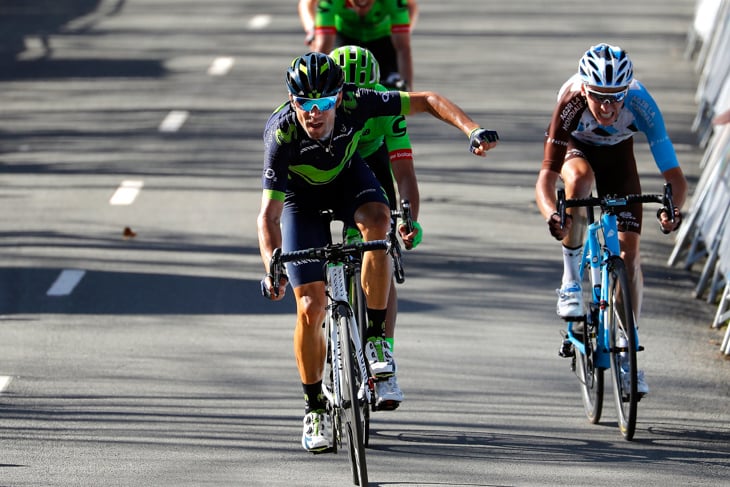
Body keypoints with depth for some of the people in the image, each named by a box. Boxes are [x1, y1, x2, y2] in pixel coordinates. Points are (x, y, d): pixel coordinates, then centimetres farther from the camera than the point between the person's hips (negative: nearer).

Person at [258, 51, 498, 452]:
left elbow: (427, 101, -22)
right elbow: (269, 214, -38)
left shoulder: (355, 103, -32)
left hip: (347, 177, 1)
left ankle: (375, 334, -17)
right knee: (310, 307, -10)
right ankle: (314, 408, 11)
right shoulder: (282, 133, -36)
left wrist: (472, 130, -37)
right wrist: (272, 267, -54)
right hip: (302, 197, -1)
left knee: (377, 221, -35)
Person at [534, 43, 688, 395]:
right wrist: (551, 214, -62)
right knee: (580, 178, -38)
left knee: (629, 251, -8)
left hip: (617, 152, 1)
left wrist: (673, 208, -56)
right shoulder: (570, 104, -40)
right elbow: (546, 177, -42)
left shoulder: (641, 105, -37)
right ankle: (570, 279, -21)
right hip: (575, 146, -1)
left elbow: (675, 176, -35)